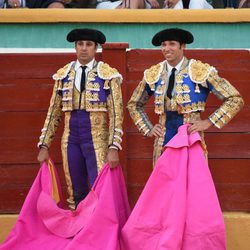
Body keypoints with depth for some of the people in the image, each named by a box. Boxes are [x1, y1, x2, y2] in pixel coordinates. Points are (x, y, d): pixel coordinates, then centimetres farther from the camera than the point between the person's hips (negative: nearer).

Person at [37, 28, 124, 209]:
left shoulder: (108, 75, -2)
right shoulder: (63, 75, 9)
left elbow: (116, 113, -5)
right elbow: (53, 113, 12)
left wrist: (114, 147, -13)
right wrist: (44, 145, 6)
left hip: (98, 141, -4)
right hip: (71, 140, 4)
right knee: (76, 194, 9)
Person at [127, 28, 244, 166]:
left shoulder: (201, 71, -3)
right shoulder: (153, 74, 8)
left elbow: (236, 100, -3)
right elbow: (133, 104, 23)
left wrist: (208, 122, -8)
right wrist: (148, 129, 10)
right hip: (163, 143, 3)